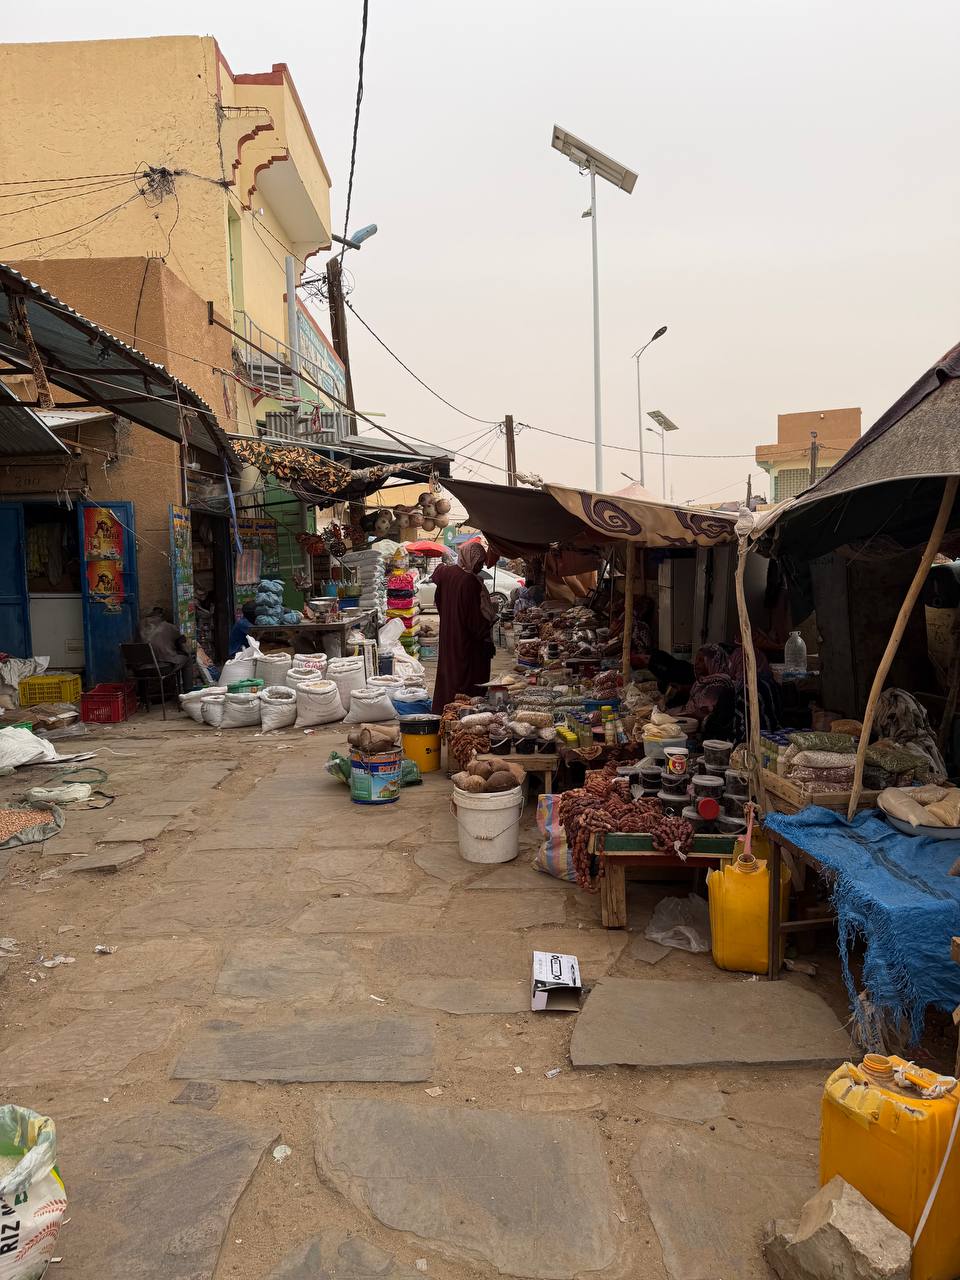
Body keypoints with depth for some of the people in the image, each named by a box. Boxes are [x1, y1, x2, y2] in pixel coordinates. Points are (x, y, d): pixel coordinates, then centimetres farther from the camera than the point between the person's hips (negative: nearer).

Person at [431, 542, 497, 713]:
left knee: (449, 676, 17)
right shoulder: (470, 581, -22)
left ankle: (442, 711, 25)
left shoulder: (445, 572, 0)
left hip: (447, 637, 8)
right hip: (467, 642, -8)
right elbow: (474, 616, -21)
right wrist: (486, 640, -12)